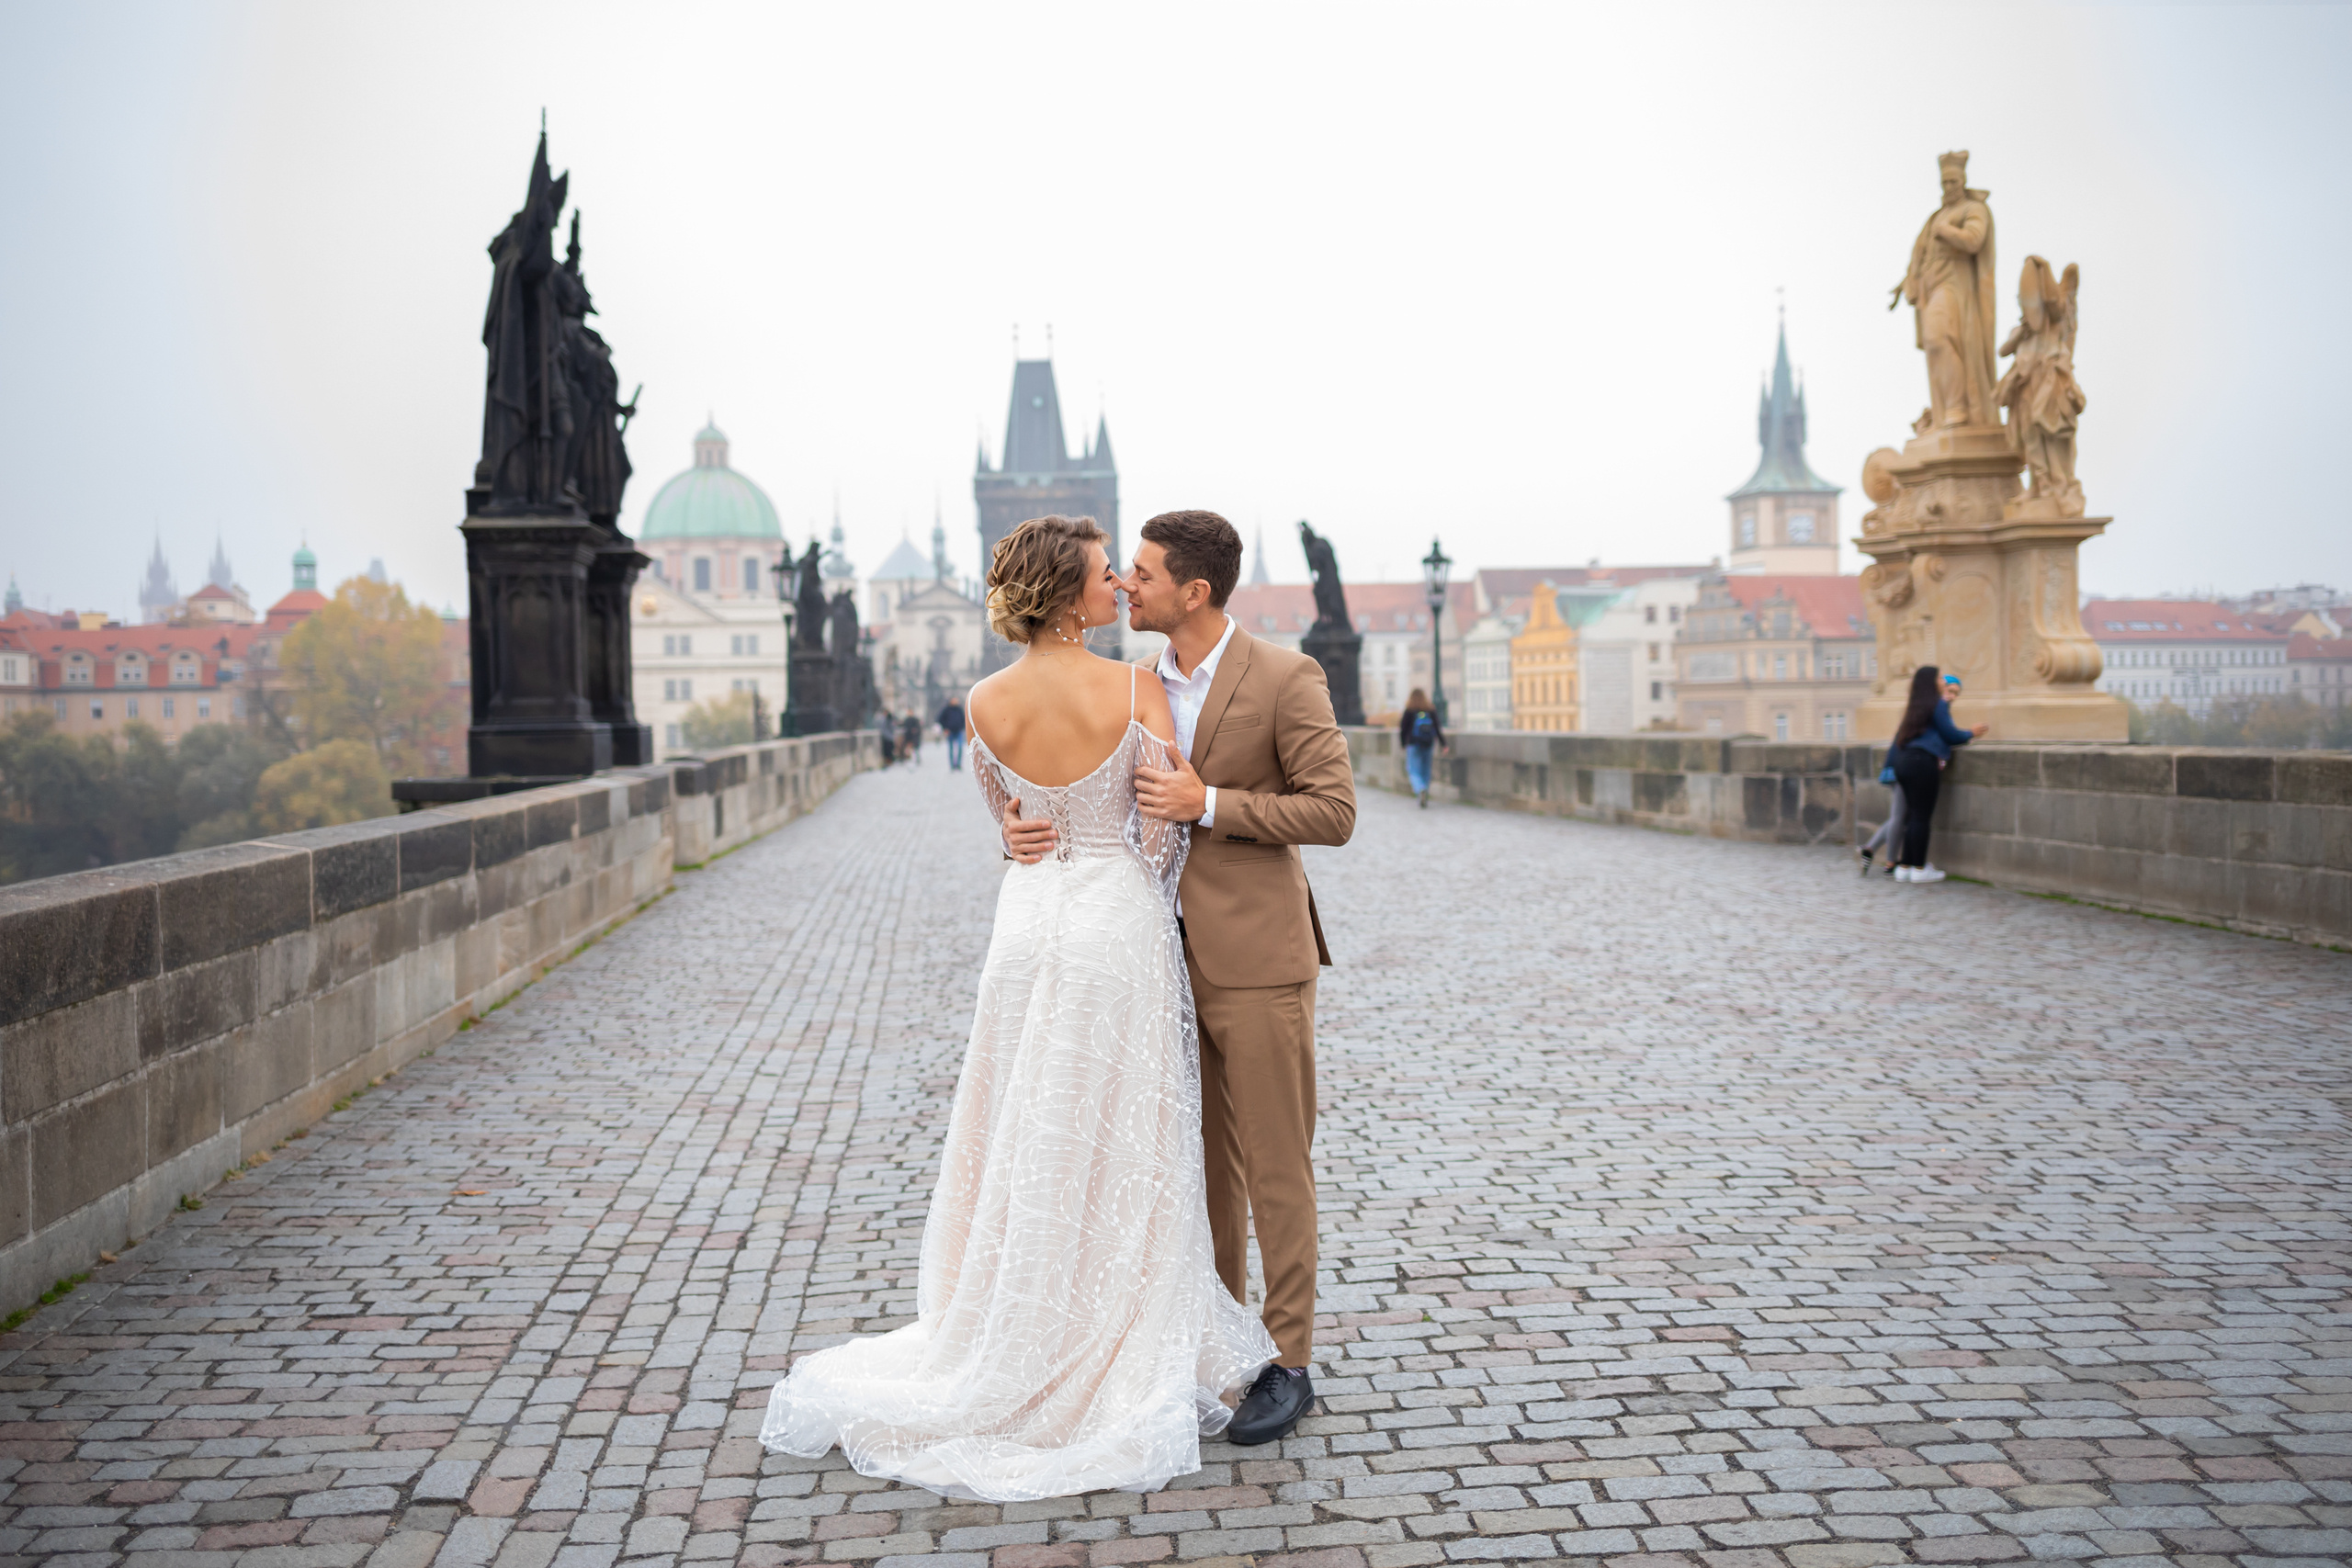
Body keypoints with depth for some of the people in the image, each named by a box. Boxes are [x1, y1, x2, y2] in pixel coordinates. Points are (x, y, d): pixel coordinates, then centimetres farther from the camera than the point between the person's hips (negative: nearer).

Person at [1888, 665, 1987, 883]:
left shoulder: (1913, 707, 20)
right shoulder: (1938, 704, -3)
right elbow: (1950, 734, -1)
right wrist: (1971, 734, 14)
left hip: (1904, 761, 8)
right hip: (1923, 761, -8)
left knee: (1912, 815, 11)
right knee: (1921, 816, -3)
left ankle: (1904, 866, 11)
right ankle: (1919, 869, -1)